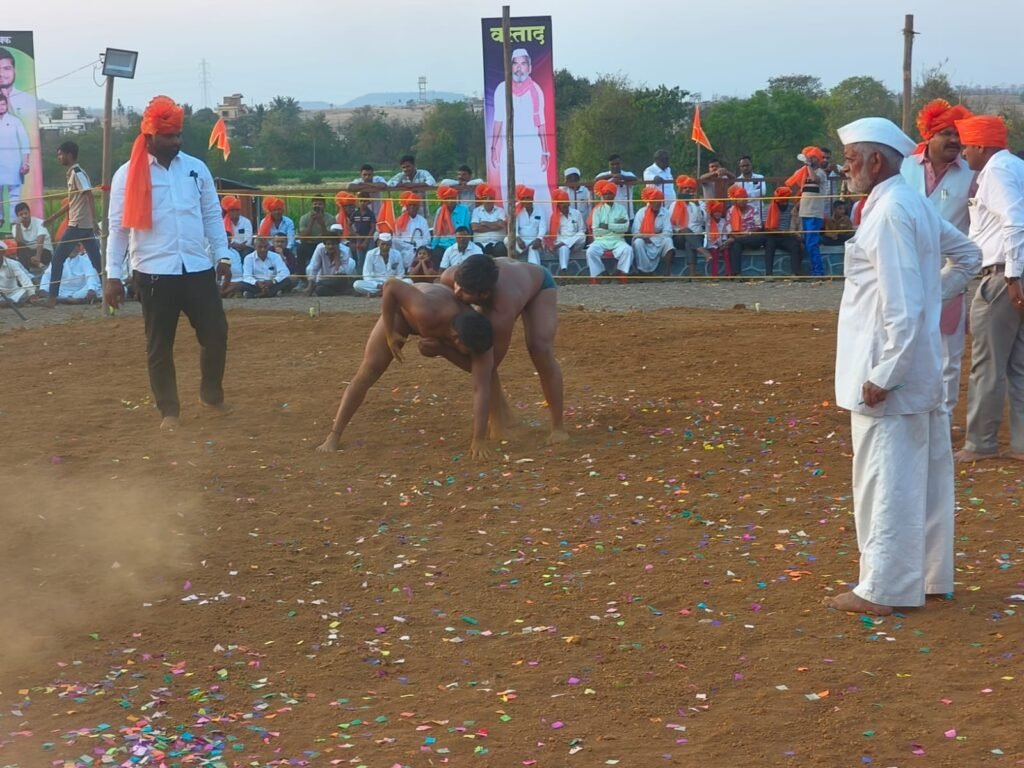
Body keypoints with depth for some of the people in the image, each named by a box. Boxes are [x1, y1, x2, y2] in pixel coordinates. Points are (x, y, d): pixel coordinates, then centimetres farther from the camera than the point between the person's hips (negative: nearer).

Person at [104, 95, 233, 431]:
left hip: (198, 269, 2)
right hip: (153, 273, -2)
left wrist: (222, 254, 3)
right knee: (159, 345, 5)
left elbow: (212, 215, 12)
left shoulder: (196, 168, 6)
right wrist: (113, 275, -5)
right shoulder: (128, 174, -3)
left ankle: (212, 394, 27)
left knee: (216, 333, 3)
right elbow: (118, 227, -2)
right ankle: (169, 410, 18)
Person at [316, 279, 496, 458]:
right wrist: (389, 334, -29)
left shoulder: (478, 337, -38)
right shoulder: (427, 312, -48)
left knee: (483, 373, -1)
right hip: (404, 310, -3)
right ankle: (334, 436, -5)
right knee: (368, 371, -12)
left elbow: (481, 388, -39)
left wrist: (479, 440, -43)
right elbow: (391, 286, -36)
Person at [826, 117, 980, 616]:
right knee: (925, 475, 16)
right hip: (923, 370, 10)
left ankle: (883, 589, 4)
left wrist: (883, 375, -21)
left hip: (893, 373, -10)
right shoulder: (915, 205, 11)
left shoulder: (888, 213, -18)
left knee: (886, 480, -3)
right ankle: (930, 575, 26)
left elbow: (903, 308, -23)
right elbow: (967, 252, 25)